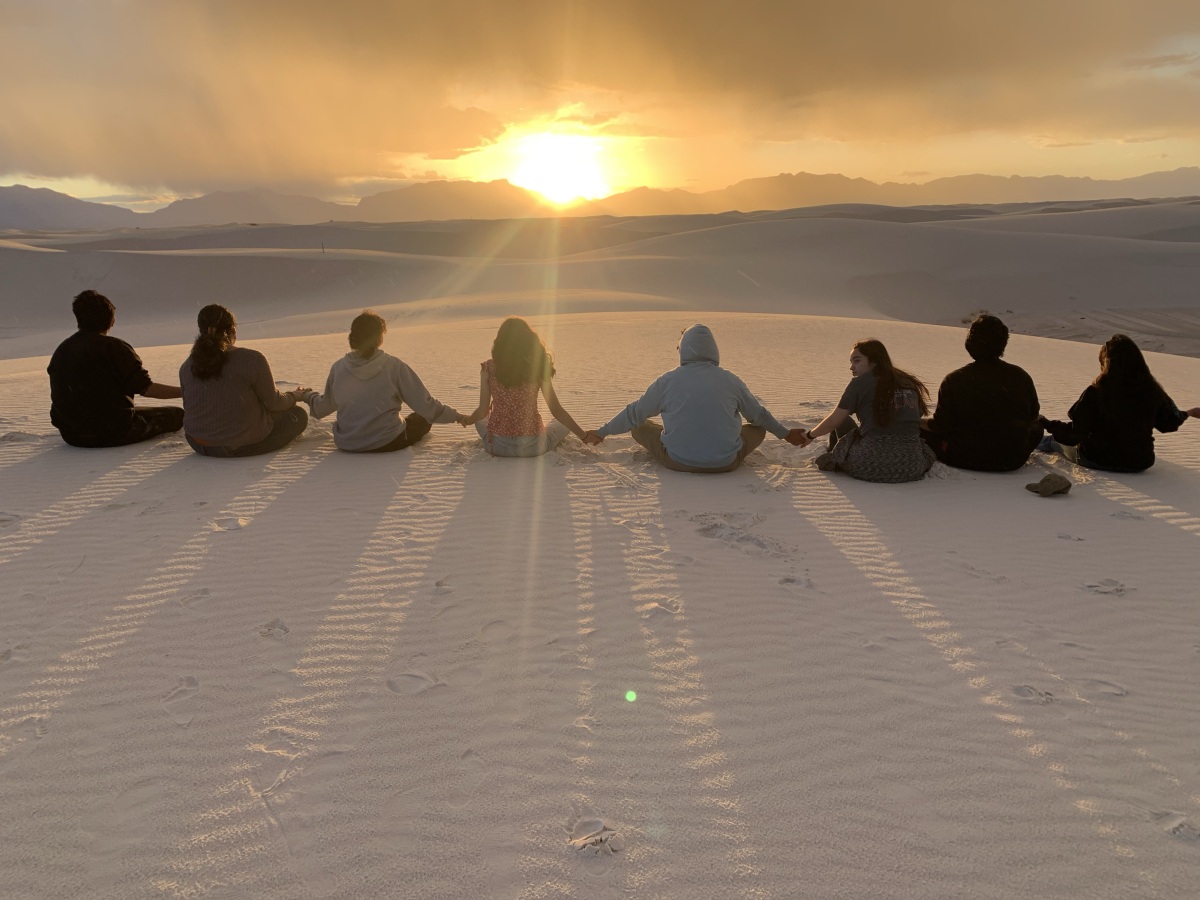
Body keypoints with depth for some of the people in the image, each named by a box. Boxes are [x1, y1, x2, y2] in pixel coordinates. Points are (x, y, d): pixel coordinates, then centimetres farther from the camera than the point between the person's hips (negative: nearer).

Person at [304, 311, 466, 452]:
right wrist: (457, 416, -1)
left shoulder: (339, 368, -7)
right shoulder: (393, 366, -16)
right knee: (423, 418, 23)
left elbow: (322, 408, 8)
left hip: (347, 444, 5)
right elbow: (425, 405, -13)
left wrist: (308, 395, 29)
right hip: (388, 443, -5)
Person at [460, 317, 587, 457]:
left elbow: (482, 412, -4)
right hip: (532, 446, -1)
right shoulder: (538, 368, -7)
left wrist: (466, 420, 19)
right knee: (564, 422, 27)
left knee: (480, 419, 35)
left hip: (498, 446, 1)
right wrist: (584, 436, 2)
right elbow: (557, 411, -7)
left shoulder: (489, 368, -6)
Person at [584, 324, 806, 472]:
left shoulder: (667, 381, -3)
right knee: (759, 428, 26)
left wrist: (602, 432, 23)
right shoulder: (730, 380, 1)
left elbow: (634, 414, 7)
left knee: (638, 427, 21)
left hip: (678, 462, -1)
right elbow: (759, 415, 16)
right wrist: (786, 433, 35)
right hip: (725, 463, 1)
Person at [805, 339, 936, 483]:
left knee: (842, 421, 22)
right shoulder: (910, 384, 14)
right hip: (912, 469, 5)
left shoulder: (861, 382, 1)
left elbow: (833, 421, 5)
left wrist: (810, 435, 25)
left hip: (870, 467, -4)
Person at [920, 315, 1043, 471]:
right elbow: (1033, 414, 9)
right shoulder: (1021, 376, -5)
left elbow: (941, 426, -12)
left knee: (921, 430, 13)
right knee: (1037, 426, 32)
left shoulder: (954, 380, -16)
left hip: (967, 461, -2)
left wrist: (918, 422, 8)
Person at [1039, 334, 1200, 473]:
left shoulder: (1095, 393, -23)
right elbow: (1169, 422, 6)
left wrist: (1044, 423, -10)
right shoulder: (1153, 391, -11)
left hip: (1099, 462, -4)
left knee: (1055, 440, 25)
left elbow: (1076, 433, -20)